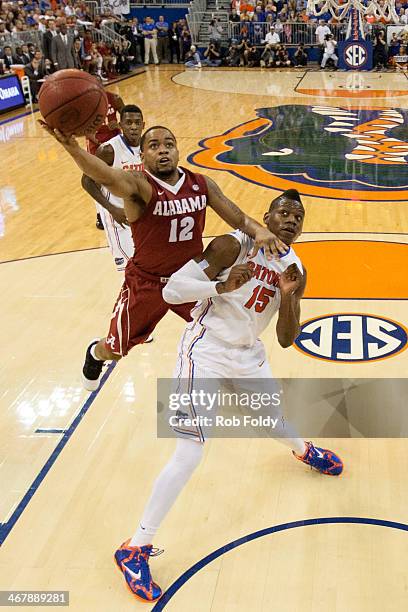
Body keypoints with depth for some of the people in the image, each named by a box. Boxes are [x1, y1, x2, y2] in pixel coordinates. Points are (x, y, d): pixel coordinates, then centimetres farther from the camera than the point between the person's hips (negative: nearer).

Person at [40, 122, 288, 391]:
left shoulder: (202, 184, -8)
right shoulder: (138, 186, -24)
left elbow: (239, 219, -5)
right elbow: (107, 177, -46)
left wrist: (260, 230, -29)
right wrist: (72, 147, -67)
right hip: (146, 283, -3)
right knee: (114, 351, 13)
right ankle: (95, 353, 51)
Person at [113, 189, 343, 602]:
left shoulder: (294, 270, 2)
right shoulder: (233, 246, -17)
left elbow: (286, 340, 2)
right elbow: (171, 290, -21)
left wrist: (288, 296, -14)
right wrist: (222, 286, -34)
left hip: (247, 354, 7)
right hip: (206, 351, -7)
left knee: (275, 415, 28)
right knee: (190, 453, -14)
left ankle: (303, 451, 67)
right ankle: (135, 548, -3)